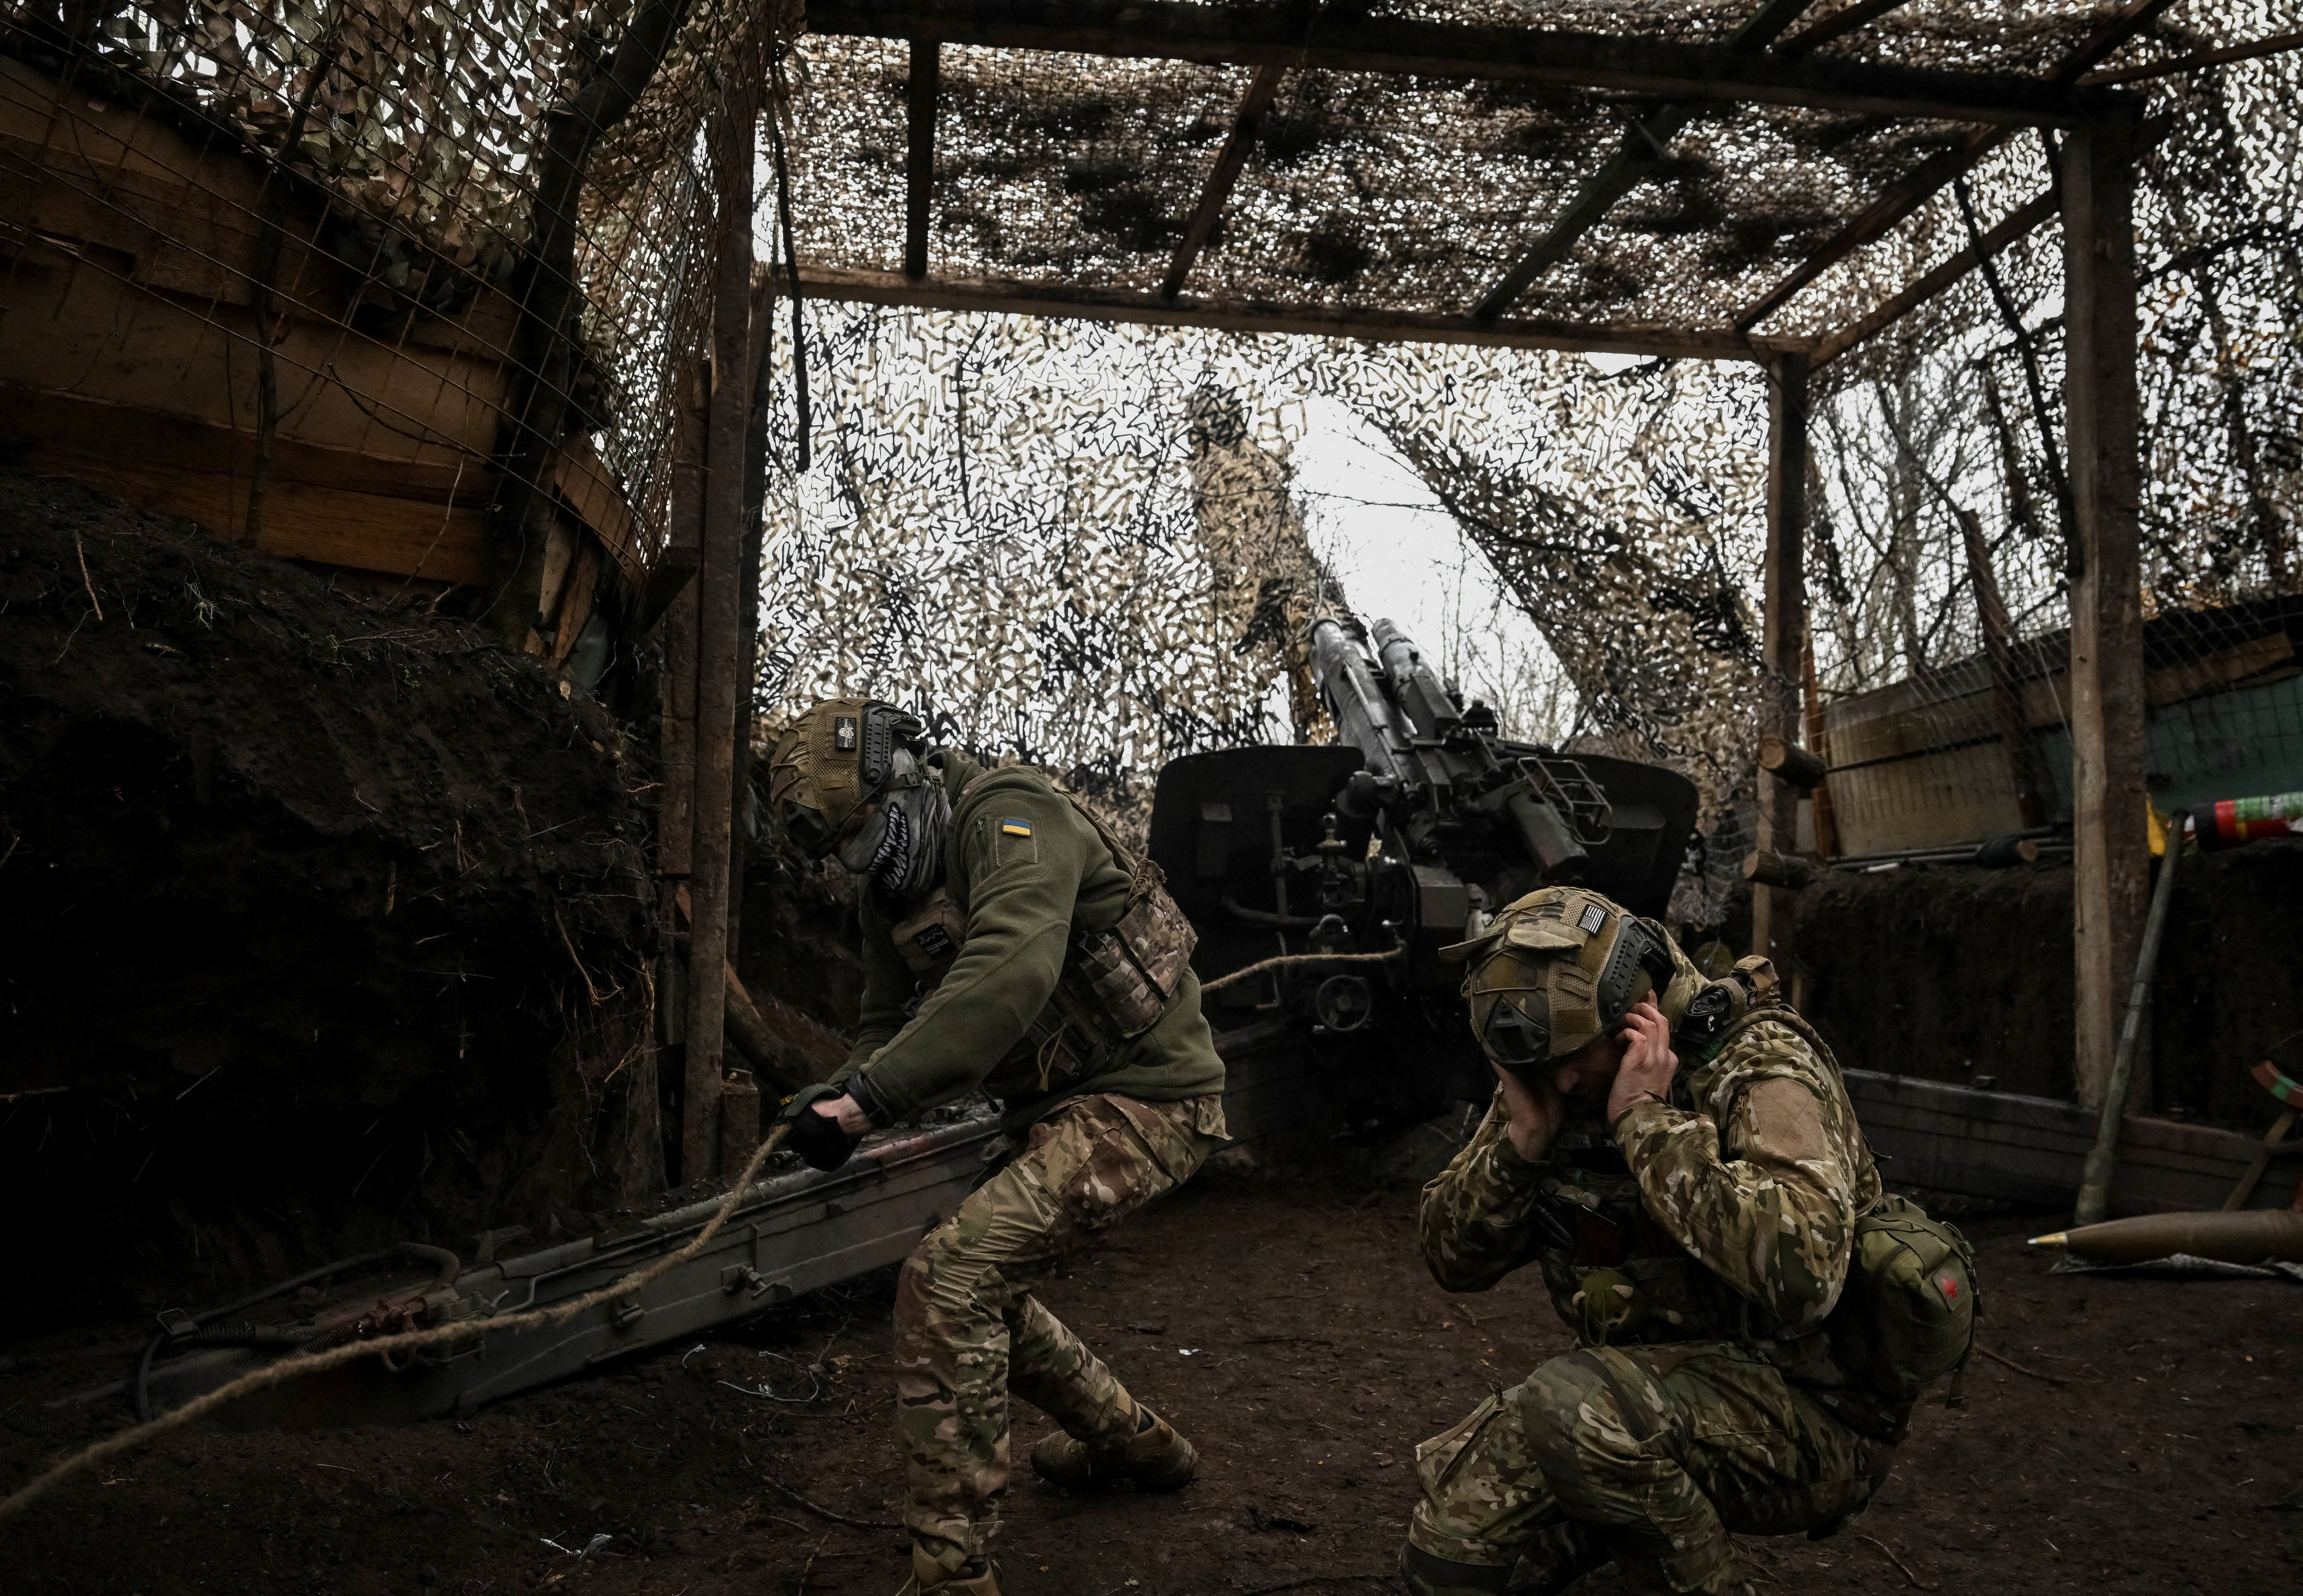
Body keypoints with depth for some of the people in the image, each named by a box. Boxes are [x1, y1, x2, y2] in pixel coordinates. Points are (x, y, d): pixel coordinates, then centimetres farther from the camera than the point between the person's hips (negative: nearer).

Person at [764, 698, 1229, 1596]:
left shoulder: (1011, 816, -20)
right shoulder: (892, 892, 10)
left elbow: (1009, 973, -36)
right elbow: (888, 1024, 13)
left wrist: (870, 1099, -38)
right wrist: (837, 1096, -10)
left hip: (1144, 1098, -10)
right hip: (1054, 1110, 10)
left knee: (948, 1278, -21)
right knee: (985, 1291, 22)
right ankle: (1136, 1445, 43)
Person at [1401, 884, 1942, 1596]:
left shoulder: (1760, 1066, -20)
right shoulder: (1548, 1082, -1)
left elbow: (1799, 1272, -38)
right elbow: (1454, 1260, 0)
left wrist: (1647, 1117, -31)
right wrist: (1522, 1137, -17)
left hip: (1805, 1412, -6)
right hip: (1655, 1387, 7)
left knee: (1572, 1408, -33)